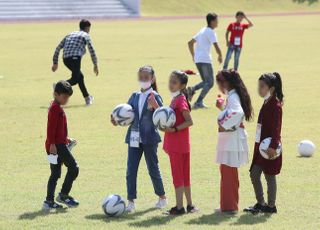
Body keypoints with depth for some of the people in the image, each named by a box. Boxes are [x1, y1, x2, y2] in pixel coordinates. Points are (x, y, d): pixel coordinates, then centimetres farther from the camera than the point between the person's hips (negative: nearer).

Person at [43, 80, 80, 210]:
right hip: (57, 145, -10)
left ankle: (49, 201, 11)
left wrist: (66, 139, 27)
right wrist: (52, 144, -23)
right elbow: (51, 127, -19)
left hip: (59, 144, 10)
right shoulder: (55, 108, -12)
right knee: (73, 168, -8)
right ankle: (63, 195, -2)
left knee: (55, 174, 10)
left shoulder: (57, 108, 18)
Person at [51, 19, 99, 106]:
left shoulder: (70, 34, 26)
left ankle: (87, 98, 26)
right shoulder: (86, 35, 10)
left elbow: (58, 48, 20)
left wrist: (55, 63, 21)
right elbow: (92, 50, 3)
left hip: (66, 59, 7)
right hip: (75, 58, -7)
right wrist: (95, 65, 10)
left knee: (80, 76, 21)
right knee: (75, 79, -15)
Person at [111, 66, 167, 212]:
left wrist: (154, 105, -31)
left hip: (149, 138, -4)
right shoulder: (135, 96, 10)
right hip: (134, 138, 4)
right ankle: (131, 201, 2)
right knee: (131, 171, -1)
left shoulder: (154, 96, -5)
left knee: (153, 168, 7)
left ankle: (162, 197, 25)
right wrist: (117, 120, -8)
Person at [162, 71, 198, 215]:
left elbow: (189, 121, -20)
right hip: (174, 143, 9)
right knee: (184, 175, 15)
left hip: (178, 144, -9)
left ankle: (179, 207, -1)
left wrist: (174, 130, -23)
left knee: (178, 175, -4)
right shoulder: (175, 99, 13)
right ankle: (189, 205, 22)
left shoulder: (180, 100, -15)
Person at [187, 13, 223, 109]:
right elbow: (216, 46, -19)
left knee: (206, 81, 18)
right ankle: (198, 103, -13)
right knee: (209, 83, -2)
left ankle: (192, 90, -8)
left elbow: (190, 42, 23)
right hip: (205, 60, -8)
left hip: (197, 59, 8)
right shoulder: (211, 32, -9)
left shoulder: (202, 31, 18)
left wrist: (193, 56, 24)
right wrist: (220, 56, -1)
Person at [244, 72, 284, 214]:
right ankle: (260, 204, 19)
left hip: (269, 148, -9)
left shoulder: (275, 105, -14)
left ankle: (271, 206, 9)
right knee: (254, 174, 10)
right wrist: (259, 144, 17)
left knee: (269, 175, -1)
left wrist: (273, 146, -23)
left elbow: (276, 128, -19)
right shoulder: (266, 103, 13)